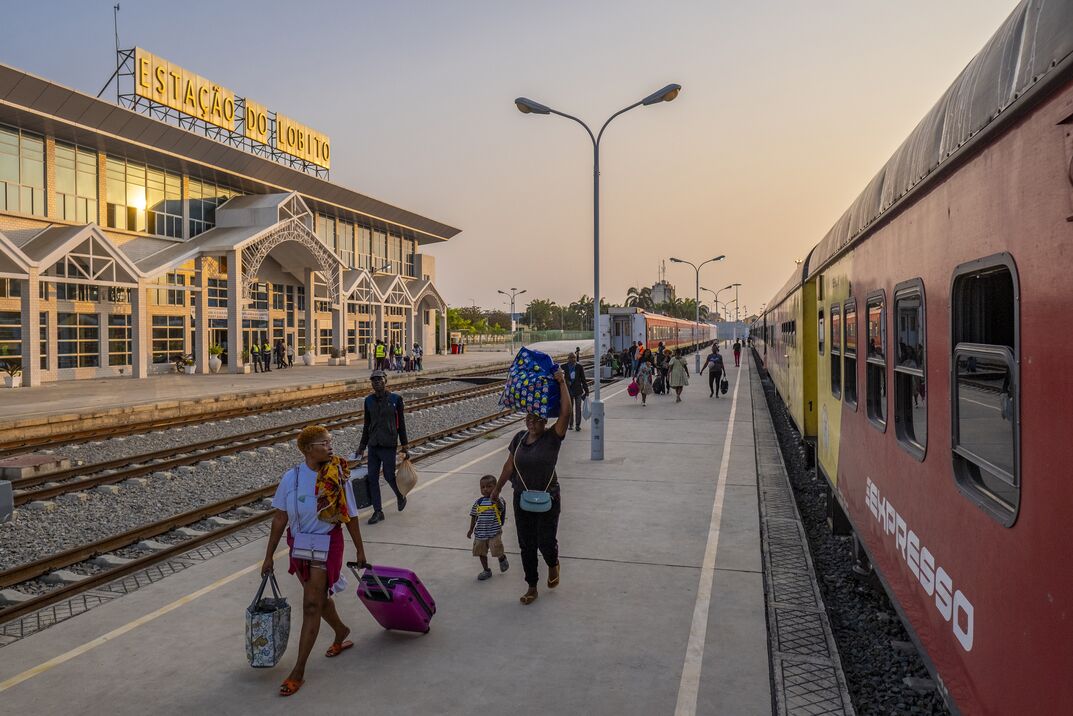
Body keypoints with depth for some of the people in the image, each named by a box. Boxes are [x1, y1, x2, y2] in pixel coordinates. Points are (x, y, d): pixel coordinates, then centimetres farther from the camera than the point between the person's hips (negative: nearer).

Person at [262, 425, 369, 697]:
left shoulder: (338, 475, -12)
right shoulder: (291, 477, -9)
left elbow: (350, 516, -3)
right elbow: (280, 518, -2)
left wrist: (359, 550, 5)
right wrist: (269, 556, 2)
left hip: (327, 544, -3)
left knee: (311, 606, -6)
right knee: (318, 598, 21)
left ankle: (298, 671, 5)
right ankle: (341, 633, 49)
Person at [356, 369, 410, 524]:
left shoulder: (395, 399, -5)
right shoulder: (369, 400, 6)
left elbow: (401, 424, -2)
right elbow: (367, 425, 14)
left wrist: (404, 446, -2)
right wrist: (362, 446, 15)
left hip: (388, 446, -4)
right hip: (373, 446, 4)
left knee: (389, 476, 1)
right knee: (372, 478, 4)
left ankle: (400, 496, 31)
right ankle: (378, 511, 14)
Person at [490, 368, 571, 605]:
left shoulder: (552, 438, -11)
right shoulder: (520, 438, 1)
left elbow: (565, 412, -25)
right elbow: (509, 466, 10)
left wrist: (562, 382, -27)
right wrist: (497, 488, 16)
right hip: (522, 499, 4)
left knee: (546, 541, 1)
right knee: (526, 545, 9)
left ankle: (553, 565, 38)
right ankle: (532, 588, 24)